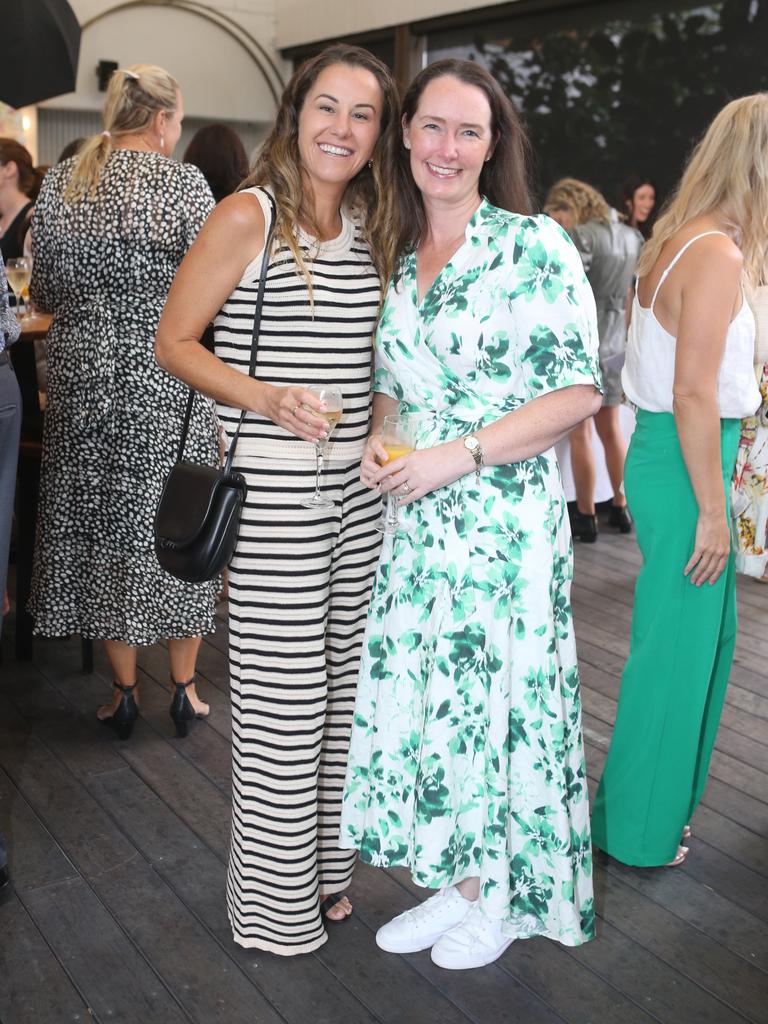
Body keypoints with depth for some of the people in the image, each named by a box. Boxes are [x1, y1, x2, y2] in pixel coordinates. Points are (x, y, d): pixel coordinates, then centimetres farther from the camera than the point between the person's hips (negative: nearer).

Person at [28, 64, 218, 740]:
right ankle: (185, 689, 18)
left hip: (81, 380, 4)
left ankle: (124, 692, 20)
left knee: (100, 529, 12)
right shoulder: (184, 184, -9)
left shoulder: (58, 184, 4)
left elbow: (45, 295, 9)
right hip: (163, 384, -3)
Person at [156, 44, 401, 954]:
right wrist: (264, 398, -21)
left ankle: (327, 864, 33)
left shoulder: (371, 229, 13)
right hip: (272, 492, -6)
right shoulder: (247, 215, -6)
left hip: (357, 486, 7)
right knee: (282, 701, 1)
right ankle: (275, 901, 20)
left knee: (341, 683, 14)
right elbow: (174, 343, -6)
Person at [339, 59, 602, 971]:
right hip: (414, 517, 6)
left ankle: (504, 894, 27)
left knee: (494, 692, 4)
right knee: (421, 691, 10)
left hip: (504, 513, -6)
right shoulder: (397, 257, 10)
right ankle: (456, 883, 30)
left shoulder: (535, 245, -8)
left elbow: (578, 390, -12)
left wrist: (462, 453, -18)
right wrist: (375, 440, -2)